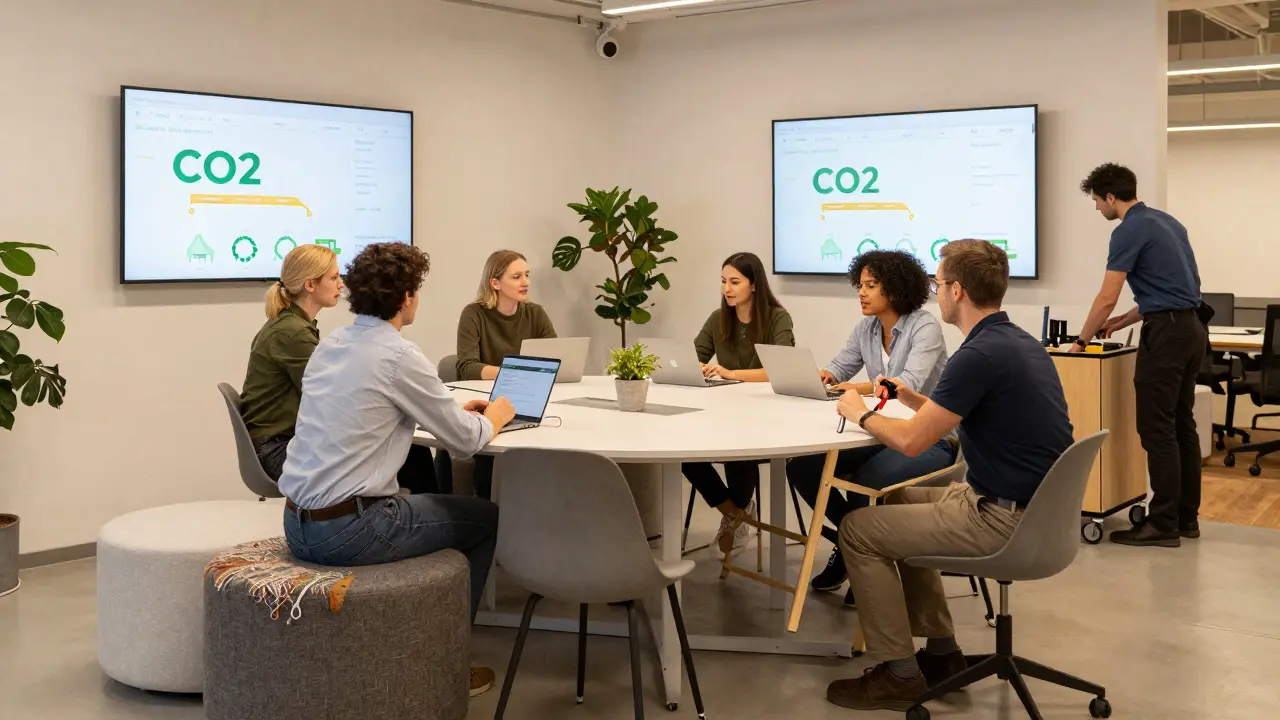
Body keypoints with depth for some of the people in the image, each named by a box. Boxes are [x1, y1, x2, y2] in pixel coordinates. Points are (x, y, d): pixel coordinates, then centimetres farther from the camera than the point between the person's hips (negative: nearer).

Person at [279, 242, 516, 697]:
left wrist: (454, 410, 27)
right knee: (487, 519, 14)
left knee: (419, 503, 32)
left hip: (297, 524, 8)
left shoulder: (330, 345, 9)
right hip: (348, 530, -8)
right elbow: (466, 442, -6)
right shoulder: (400, 356, -15)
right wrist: (494, 417, 15)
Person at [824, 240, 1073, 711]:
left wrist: (861, 414, -3)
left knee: (858, 530, -2)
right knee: (899, 505, 25)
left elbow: (912, 441, -21)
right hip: (1032, 509, 10)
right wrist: (913, 399, 17)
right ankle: (941, 652, 26)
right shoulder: (1018, 341, 9)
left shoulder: (980, 354, -22)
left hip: (1005, 520, -10)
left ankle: (899, 673, 6)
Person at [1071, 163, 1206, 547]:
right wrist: (1123, 321, 24)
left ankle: (1163, 524, -2)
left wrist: (1082, 340, 0)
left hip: (1166, 334, -10)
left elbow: (1106, 298, -15)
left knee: (1157, 430, -5)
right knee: (1182, 426, 12)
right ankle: (1186, 517, 17)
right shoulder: (1167, 222, 17)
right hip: (1192, 329, 10)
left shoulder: (1129, 231, -12)